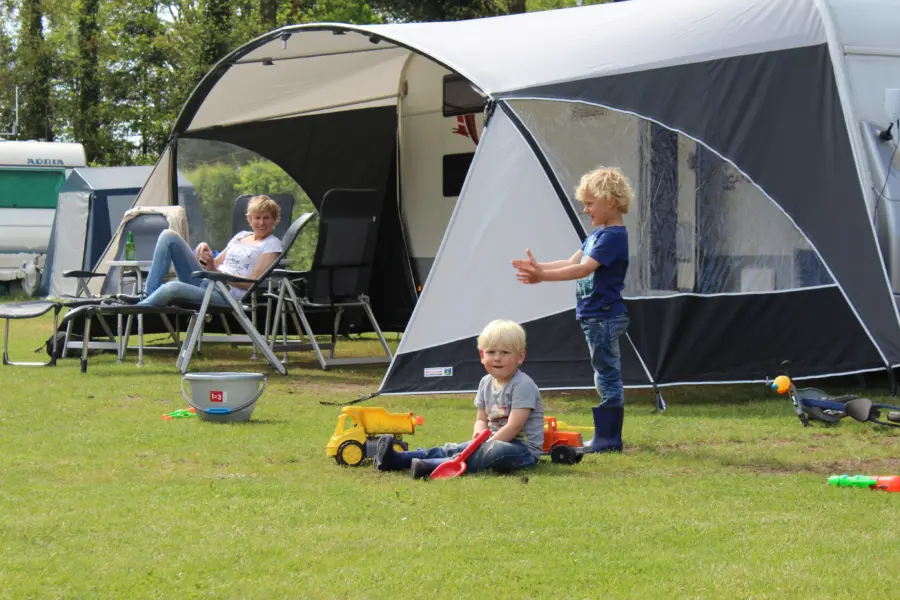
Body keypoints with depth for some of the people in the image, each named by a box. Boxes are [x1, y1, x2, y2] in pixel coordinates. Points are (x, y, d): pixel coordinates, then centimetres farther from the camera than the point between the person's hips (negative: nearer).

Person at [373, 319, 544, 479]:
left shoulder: (523, 385, -15)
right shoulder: (486, 383, 11)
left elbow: (513, 427, -22)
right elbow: (481, 419, 16)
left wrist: (488, 445, -22)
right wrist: (480, 433, -8)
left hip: (524, 449, -8)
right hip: (495, 441, 8)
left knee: (497, 452, -38)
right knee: (453, 449, -8)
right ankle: (395, 459, -21)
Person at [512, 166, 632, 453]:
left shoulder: (614, 236, -16)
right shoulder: (598, 233, 15)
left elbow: (584, 269, -24)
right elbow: (573, 262, 15)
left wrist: (543, 276, -28)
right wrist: (538, 267, 5)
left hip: (605, 318, -10)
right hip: (595, 316, 10)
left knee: (607, 377, -6)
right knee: (606, 377, 14)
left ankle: (608, 439, -3)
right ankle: (606, 438, 20)